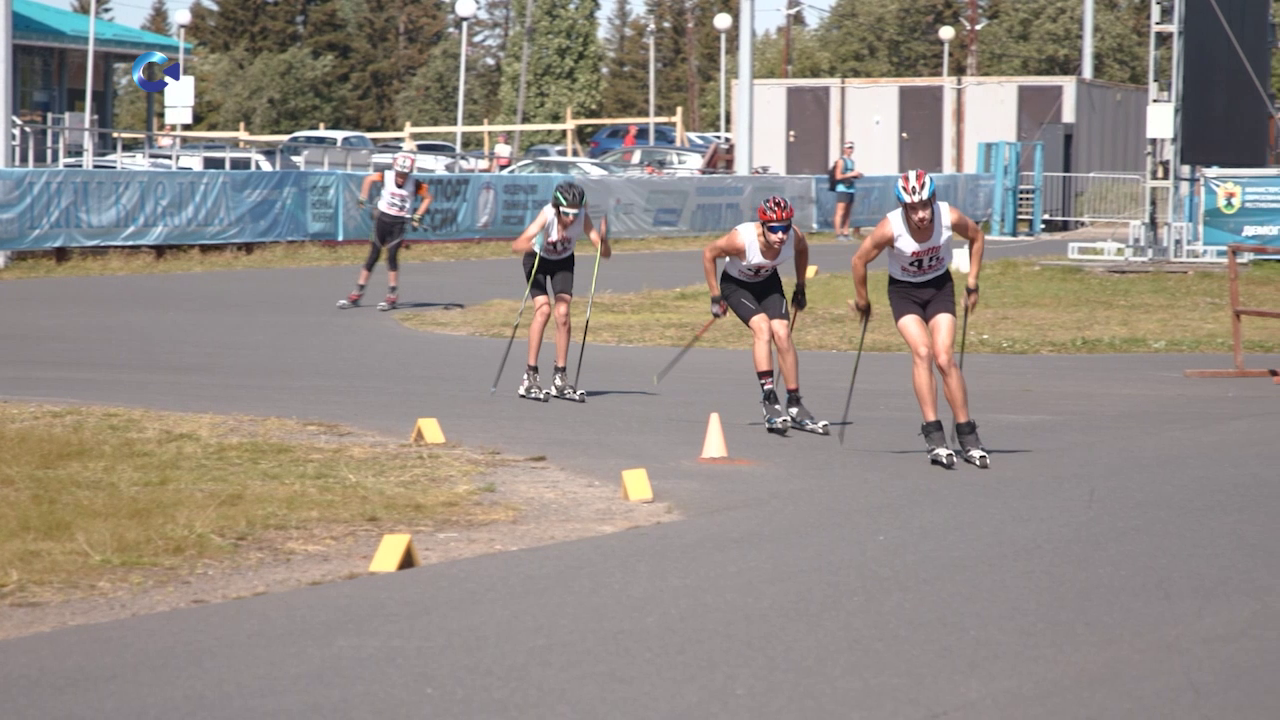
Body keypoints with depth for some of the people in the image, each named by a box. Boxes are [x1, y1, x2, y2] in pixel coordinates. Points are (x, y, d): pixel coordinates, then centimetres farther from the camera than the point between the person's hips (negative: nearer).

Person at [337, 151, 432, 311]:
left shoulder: (415, 184, -14)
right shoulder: (386, 176, -11)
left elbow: (427, 197, 2)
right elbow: (369, 178, 8)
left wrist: (417, 216, -3)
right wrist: (362, 198, 7)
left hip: (398, 224, -2)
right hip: (382, 219, 2)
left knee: (392, 256, -12)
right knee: (373, 256, 4)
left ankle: (392, 296, -2)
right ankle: (357, 294, 9)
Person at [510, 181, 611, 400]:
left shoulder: (583, 218, -28)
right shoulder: (547, 215, -35)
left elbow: (605, 253, -28)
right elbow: (516, 245, -43)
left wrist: (603, 240, -49)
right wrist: (532, 244, -63)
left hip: (563, 263, 3)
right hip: (538, 259, -2)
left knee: (563, 313, -11)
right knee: (543, 309, -20)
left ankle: (560, 378, 0)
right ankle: (530, 376, -15)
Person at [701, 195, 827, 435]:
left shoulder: (796, 238, -26)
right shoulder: (741, 240, -37)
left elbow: (802, 251, 1)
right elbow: (709, 254, -19)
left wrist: (800, 288, 7)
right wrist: (715, 297, -13)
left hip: (768, 283, 3)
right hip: (736, 285, -3)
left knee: (782, 333, -14)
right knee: (762, 326, -27)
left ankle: (795, 406, -3)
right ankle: (769, 399, -29)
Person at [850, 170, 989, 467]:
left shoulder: (950, 217, -24)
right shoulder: (890, 228, -29)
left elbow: (977, 237, 0)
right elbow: (860, 260, -12)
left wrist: (972, 283, 2)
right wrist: (862, 302, 0)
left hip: (940, 286, 1)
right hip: (903, 290, -1)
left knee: (944, 358, -12)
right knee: (921, 352, -22)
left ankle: (967, 434, -1)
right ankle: (934, 435, -21)